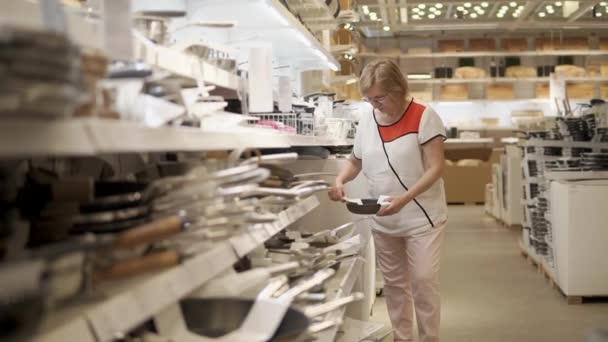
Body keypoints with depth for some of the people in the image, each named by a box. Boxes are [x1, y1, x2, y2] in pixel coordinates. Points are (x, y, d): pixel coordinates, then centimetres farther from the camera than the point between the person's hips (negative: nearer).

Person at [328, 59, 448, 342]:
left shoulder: (424, 117, -12)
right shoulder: (367, 121, 3)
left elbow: (436, 167, -15)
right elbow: (355, 162, 15)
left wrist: (404, 198, -29)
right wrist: (340, 181, -7)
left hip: (421, 218, -5)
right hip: (383, 220, 5)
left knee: (423, 280, -5)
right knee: (394, 283, 12)